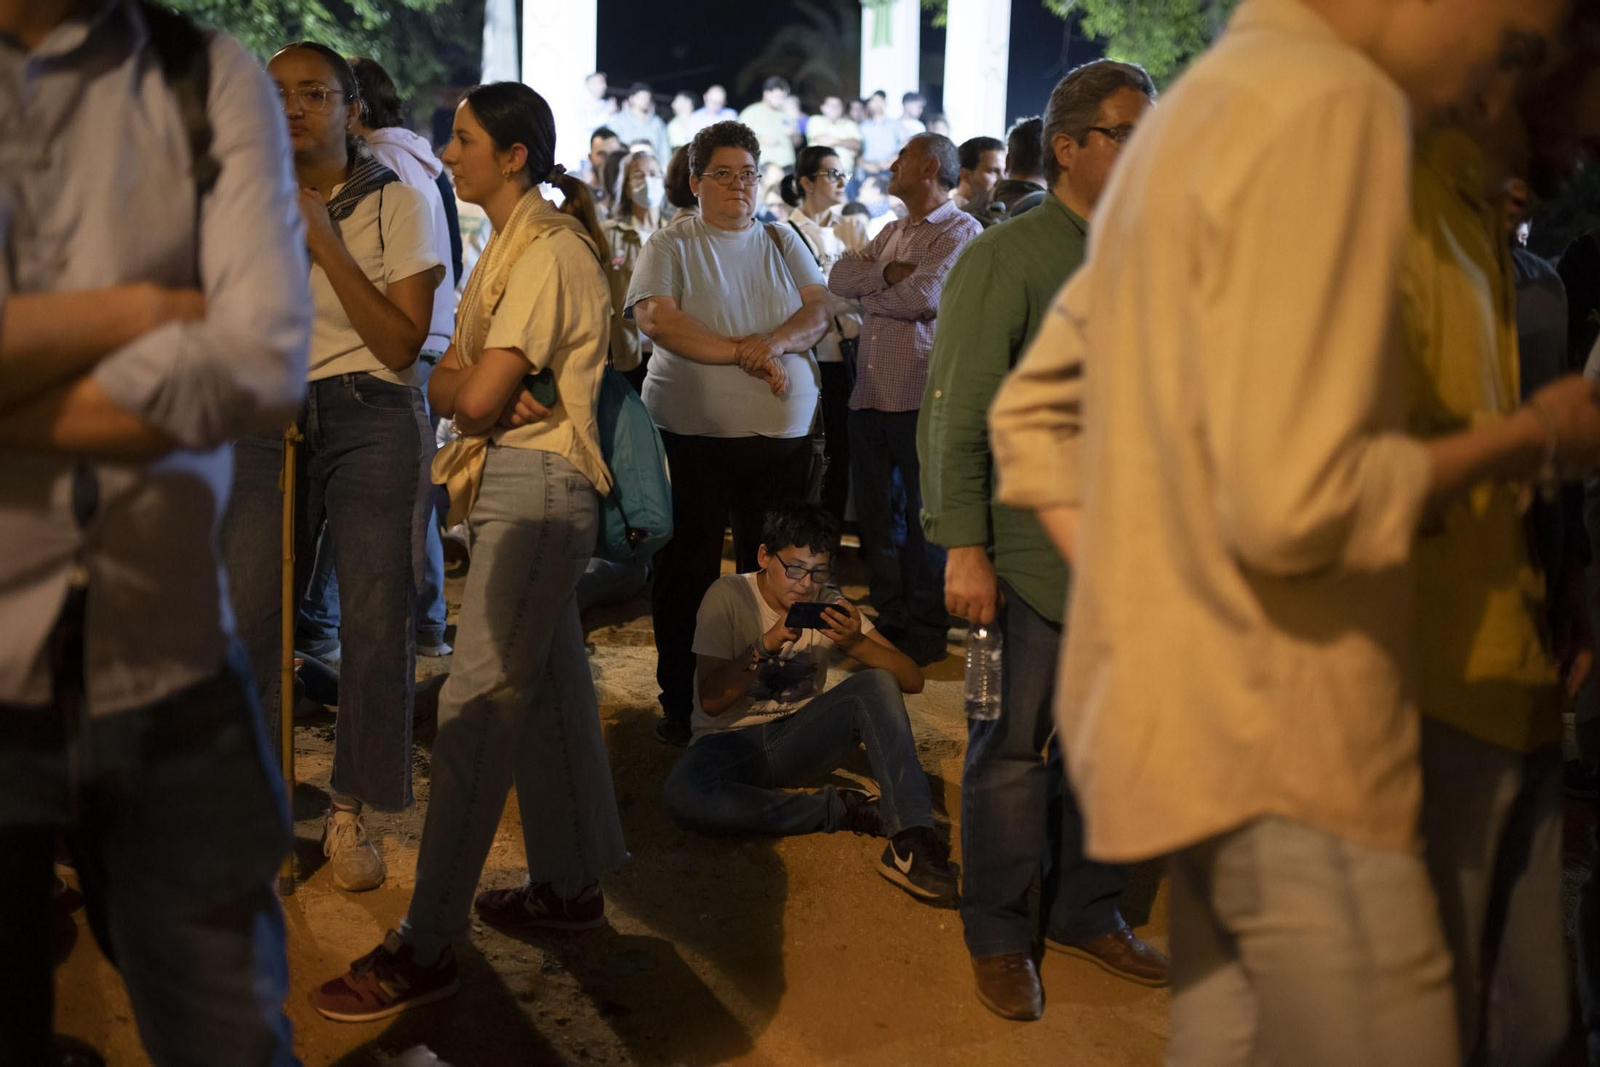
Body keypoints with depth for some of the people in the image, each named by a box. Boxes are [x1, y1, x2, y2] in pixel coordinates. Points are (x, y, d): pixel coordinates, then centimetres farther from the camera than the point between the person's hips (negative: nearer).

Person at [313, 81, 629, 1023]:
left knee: (478, 708, -10)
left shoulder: (548, 252, -14)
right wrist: (474, 389, -12)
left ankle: (428, 948, -7)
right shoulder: (515, 245, 17)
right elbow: (450, 378, 9)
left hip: (537, 486, -10)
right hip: (520, 484, 10)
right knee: (547, 688, 16)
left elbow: (473, 396, -21)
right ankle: (572, 883, 29)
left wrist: (461, 385, 0)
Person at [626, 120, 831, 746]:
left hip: (783, 434, 3)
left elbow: (819, 311, 4)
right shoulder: (671, 246, 3)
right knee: (687, 570, 3)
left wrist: (778, 342, -17)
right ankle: (680, 704, 14)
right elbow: (655, 319, -12)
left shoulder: (781, 242, 15)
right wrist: (744, 353, -16)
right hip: (692, 434, -3)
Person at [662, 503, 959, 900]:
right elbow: (711, 701, -16)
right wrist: (767, 644, -27)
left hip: (798, 741, 3)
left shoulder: (829, 604, -2)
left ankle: (912, 837, -32)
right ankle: (842, 810, -24)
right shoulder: (728, 596, -11)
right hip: (732, 743, -3)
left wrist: (856, 642, -26)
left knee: (876, 684, -23)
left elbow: (912, 680, -8)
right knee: (682, 795, -37)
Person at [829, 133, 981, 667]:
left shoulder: (961, 231, -6)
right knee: (876, 518, 12)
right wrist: (887, 272, -9)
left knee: (924, 520, 1)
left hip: (920, 398, -8)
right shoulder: (893, 233, 20)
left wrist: (869, 296, -1)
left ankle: (926, 633, 12)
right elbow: (839, 277, 8)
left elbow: (921, 297, -19)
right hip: (870, 395, 8)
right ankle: (891, 621, 24)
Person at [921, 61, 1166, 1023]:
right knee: (1017, 751, 5)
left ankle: (1088, 912, 32)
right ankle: (1000, 937, 20)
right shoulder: (1006, 260, -8)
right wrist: (964, 546, -16)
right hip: (1033, 554, -6)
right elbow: (957, 417, -11)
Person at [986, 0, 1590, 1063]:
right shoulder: (1332, 104, -16)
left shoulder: (1191, 110, 15)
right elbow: (1293, 503, -24)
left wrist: (1140, 605, 12)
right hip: (1283, 738, -10)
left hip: (1183, 708, 10)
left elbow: (1031, 417, 19)